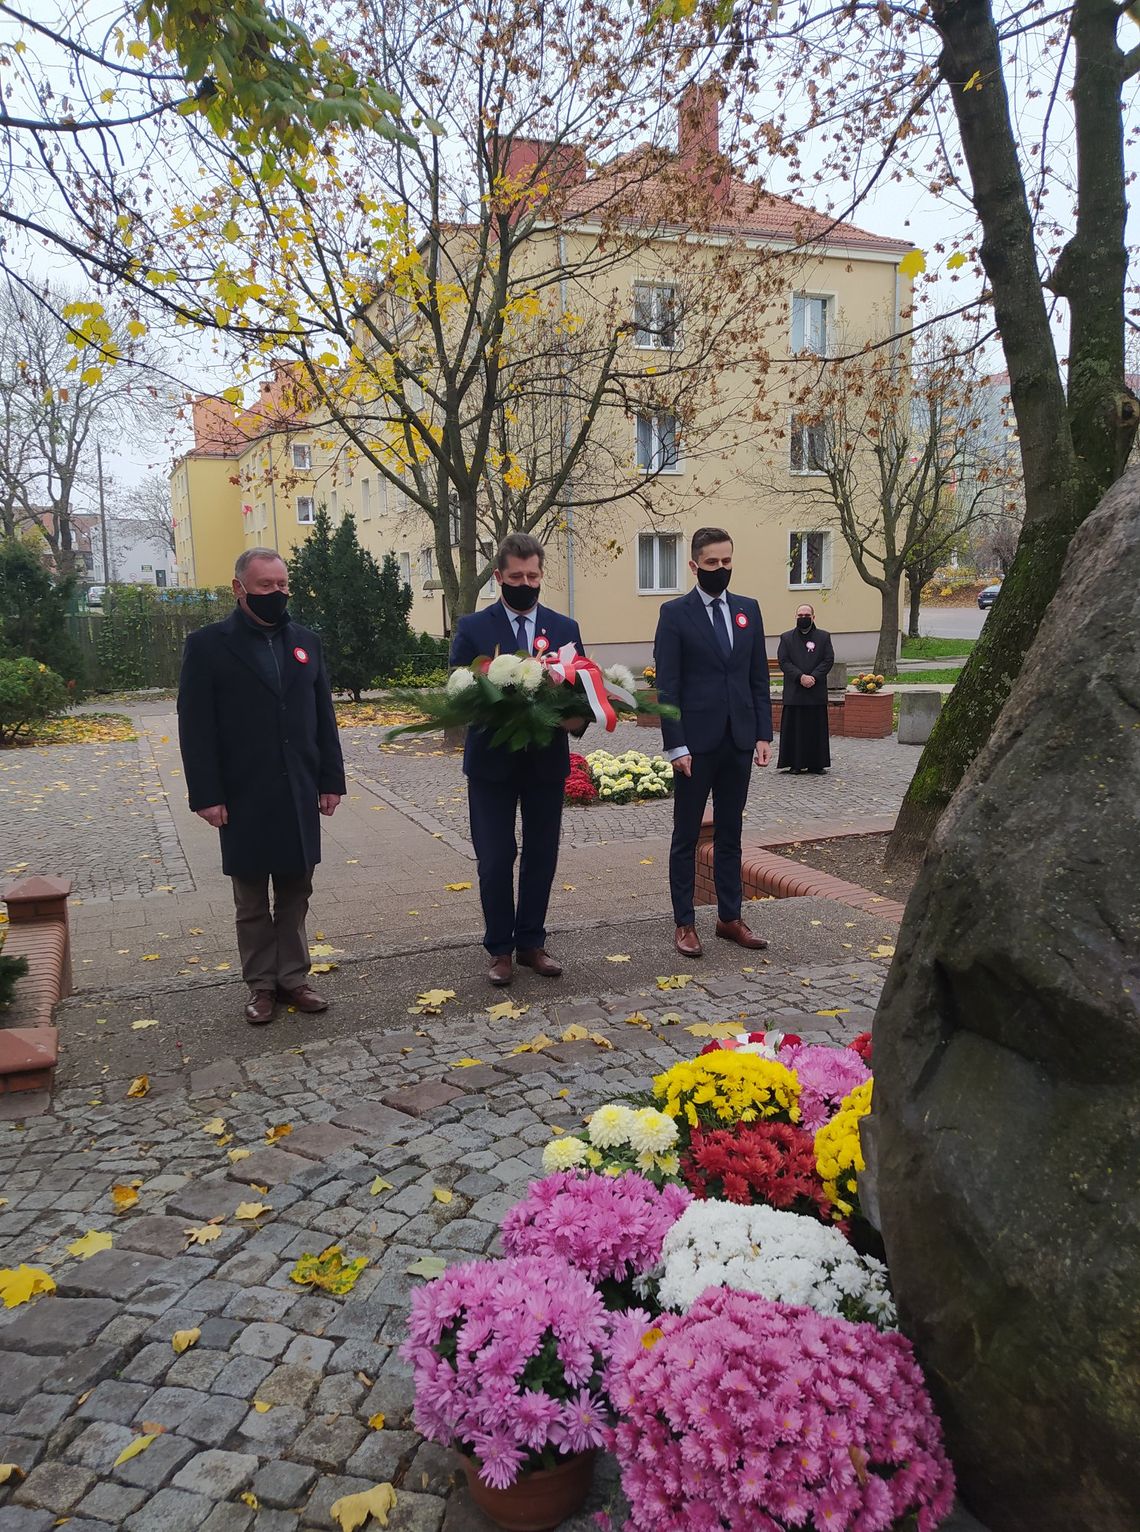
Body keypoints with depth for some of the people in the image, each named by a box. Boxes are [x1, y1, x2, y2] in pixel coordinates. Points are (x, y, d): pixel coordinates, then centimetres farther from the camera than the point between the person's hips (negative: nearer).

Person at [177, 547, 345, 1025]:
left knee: (295, 893, 11)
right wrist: (206, 794, -13)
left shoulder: (305, 641, 9)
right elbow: (196, 727, -7)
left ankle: (293, 977, 23)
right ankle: (261, 984, 20)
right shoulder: (208, 645, -4)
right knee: (252, 900, 9)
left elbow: (323, 716, 9)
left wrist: (331, 779, 4)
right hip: (244, 799, -3)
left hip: (299, 794, 4)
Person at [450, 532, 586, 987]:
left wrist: (578, 718, -19)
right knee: (495, 860, 3)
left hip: (547, 761, 3)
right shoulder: (472, 628, -1)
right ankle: (500, 949, 17)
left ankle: (531, 942, 25)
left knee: (541, 856, 10)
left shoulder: (565, 628, 6)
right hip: (492, 761, -2)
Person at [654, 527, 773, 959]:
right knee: (686, 837, 6)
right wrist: (676, 745, -13)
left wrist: (763, 734, 4)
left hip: (739, 741, 4)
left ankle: (730, 918, 22)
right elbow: (667, 685, -8)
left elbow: (759, 678, 11)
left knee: (730, 835, 12)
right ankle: (684, 924, 14)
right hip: (696, 743, -4)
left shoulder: (749, 610, 9)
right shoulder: (675, 614, -4)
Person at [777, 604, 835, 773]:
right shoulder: (786, 638, 8)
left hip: (817, 690, 0)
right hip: (794, 692, 0)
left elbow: (829, 660, 1)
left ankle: (816, 763, 8)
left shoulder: (824, 637, 8)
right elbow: (783, 661, -1)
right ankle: (795, 763, 5)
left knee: (816, 728, 2)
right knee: (794, 728, -1)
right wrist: (800, 676, -14)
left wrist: (813, 677, -12)